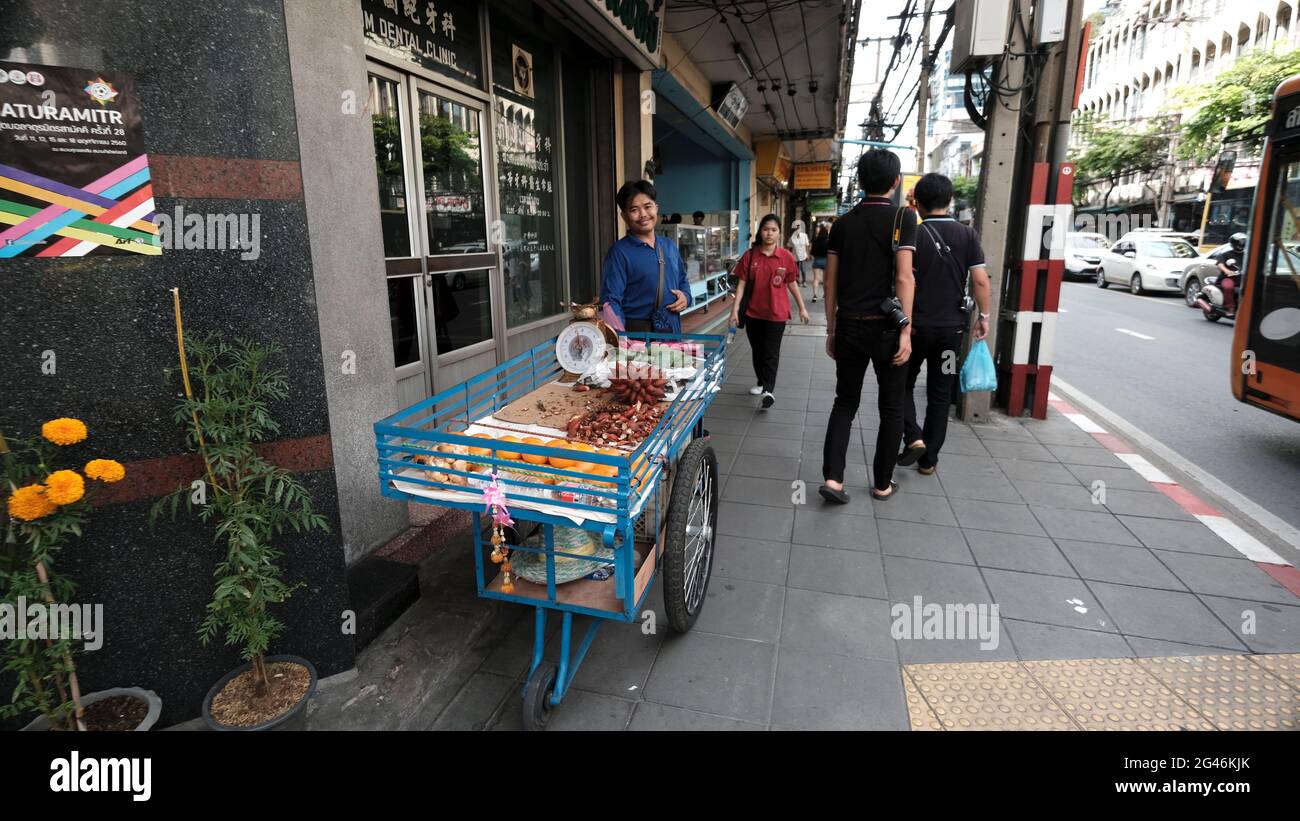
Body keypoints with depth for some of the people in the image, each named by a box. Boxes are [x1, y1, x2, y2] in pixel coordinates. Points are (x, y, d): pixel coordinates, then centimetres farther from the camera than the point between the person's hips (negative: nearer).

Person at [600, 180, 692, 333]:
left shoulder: (670, 245, 10)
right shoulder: (619, 252, -10)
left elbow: (682, 279, 24)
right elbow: (611, 301, -16)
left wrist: (686, 297, 1)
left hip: (672, 329, 6)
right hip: (637, 332, -6)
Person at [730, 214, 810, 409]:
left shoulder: (786, 257, -5)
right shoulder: (750, 255, -2)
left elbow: (792, 283, 5)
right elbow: (742, 283, 0)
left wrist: (802, 307, 8)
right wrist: (735, 308, -6)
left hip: (776, 313, -3)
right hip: (753, 312, 3)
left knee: (771, 353, -4)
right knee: (757, 350, 15)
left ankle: (769, 390, -2)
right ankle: (761, 382, 32)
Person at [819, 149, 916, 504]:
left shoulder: (842, 223, 7)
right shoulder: (903, 217, -5)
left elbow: (831, 281, 7)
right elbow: (903, 277, -14)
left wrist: (831, 330, 14)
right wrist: (905, 330, -12)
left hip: (850, 326, 4)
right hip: (886, 326, -3)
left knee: (845, 402, 13)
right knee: (891, 408, 10)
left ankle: (832, 477, 1)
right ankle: (882, 483, 20)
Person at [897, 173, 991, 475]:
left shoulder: (913, 235, -8)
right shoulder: (968, 235, 0)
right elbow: (980, 281, -4)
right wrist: (983, 316, 7)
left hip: (917, 326, -2)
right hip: (951, 327, 3)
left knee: (904, 384, 17)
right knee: (940, 394, 11)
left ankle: (913, 437, -2)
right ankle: (929, 459, 16)